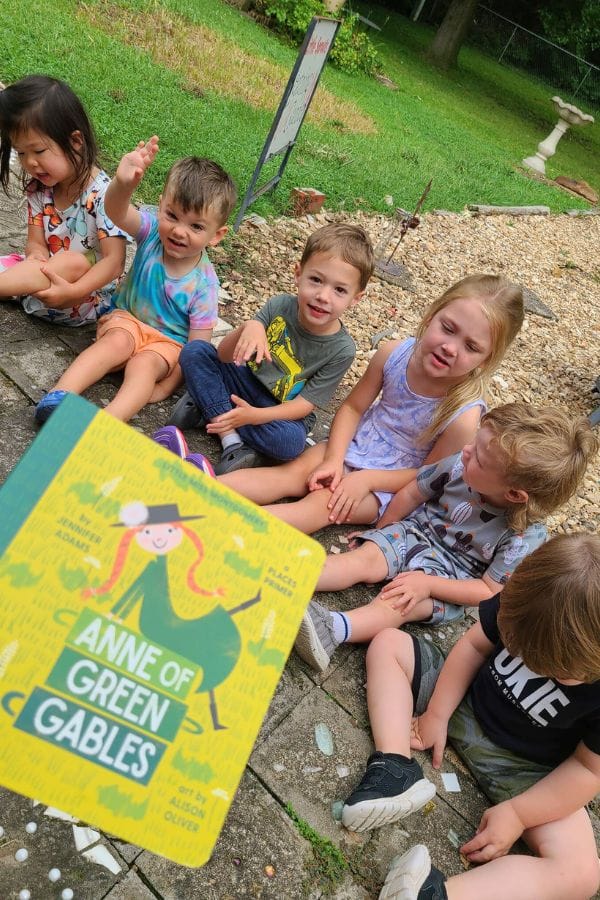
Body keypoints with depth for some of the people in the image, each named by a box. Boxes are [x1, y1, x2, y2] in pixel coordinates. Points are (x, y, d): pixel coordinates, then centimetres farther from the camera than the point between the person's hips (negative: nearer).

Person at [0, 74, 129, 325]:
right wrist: (37, 258, -24)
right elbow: (36, 242, 1)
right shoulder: (38, 187, 3)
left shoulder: (102, 194, -17)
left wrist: (72, 291, -36)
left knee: (73, 262, -35)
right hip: (45, 278, 7)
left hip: (87, 296, -6)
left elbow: (114, 261, -22)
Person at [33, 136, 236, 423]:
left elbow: (197, 345, -17)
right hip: (127, 318, 2)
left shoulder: (203, 282, -19)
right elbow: (116, 211, -35)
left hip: (169, 341, -2)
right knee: (118, 341, -30)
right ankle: (59, 394, -37)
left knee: (144, 363, -31)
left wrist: (167, 385, -19)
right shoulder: (152, 230, -13)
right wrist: (123, 183, -58)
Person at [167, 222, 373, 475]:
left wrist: (254, 415, -35)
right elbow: (224, 356, -12)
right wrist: (248, 328, -34)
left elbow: (303, 404, -19)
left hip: (282, 412, -3)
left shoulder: (342, 350, -19)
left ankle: (209, 407, -17)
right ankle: (233, 444, -24)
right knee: (194, 352, -18)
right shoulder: (279, 305, -14)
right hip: (246, 380, 3)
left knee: (290, 440, -37)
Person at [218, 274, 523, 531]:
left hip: (389, 484, -4)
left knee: (322, 504, -23)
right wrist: (334, 460, -16)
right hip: (350, 450, 5)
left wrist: (366, 479, -21)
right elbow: (353, 407, -4)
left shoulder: (464, 415, -26)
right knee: (295, 471, -17)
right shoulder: (394, 353, -16)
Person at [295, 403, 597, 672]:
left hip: (452, 575, -3)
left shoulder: (524, 538, -26)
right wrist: (380, 532, 10)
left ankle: (333, 628, -49)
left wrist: (428, 584, -25)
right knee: (364, 558, -21)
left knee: (400, 602, -28)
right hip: (414, 531, 3)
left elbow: (489, 591, -16)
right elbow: (412, 493, -2)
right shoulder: (459, 466, -20)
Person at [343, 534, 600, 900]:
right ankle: (398, 771, -19)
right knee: (388, 643, -6)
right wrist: (437, 713, -9)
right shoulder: (525, 599, -26)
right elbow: (475, 644, -9)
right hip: (465, 699, 4)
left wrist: (518, 814, -17)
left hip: (524, 766, -3)